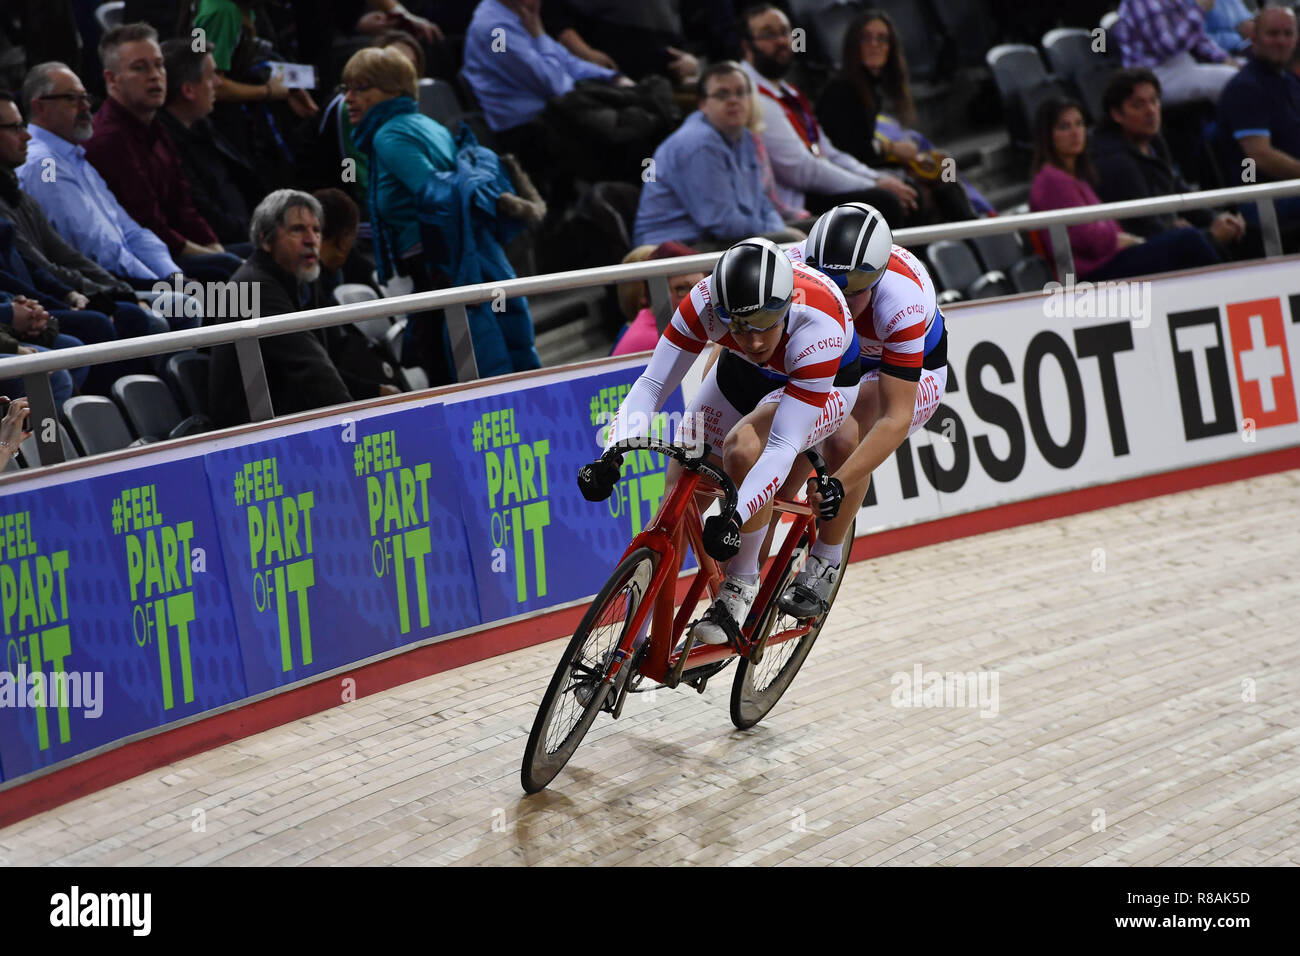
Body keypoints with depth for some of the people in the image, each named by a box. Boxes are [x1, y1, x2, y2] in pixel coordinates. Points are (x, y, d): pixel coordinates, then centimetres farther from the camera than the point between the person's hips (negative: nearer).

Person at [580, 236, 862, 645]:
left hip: (825, 384, -4)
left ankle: (742, 585, -14)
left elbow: (784, 444, -43)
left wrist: (735, 517, -54)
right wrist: (612, 456, -44)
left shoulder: (819, 328, -42)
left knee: (743, 448, -34)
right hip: (742, 372, 4)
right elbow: (652, 383, -28)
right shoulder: (706, 300, -34)